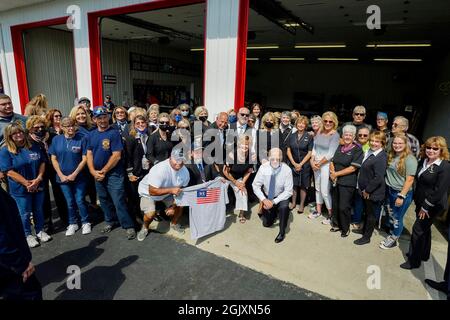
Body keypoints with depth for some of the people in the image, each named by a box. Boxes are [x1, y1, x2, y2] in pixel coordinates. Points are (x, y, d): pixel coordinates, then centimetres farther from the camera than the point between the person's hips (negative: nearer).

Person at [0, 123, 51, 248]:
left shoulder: (34, 146, 2)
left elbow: (42, 162, 3)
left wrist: (38, 179, -10)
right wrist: (26, 183, -19)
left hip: (38, 186, 3)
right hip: (20, 189, -3)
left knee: (38, 210, 17)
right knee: (25, 213, 10)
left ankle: (40, 231, 35)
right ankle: (28, 235, 29)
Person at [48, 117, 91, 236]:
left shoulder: (81, 139, -9)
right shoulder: (56, 139, -1)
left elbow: (84, 159, -10)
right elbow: (53, 159, 2)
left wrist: (74, 174, -13)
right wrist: (61, 175, -6)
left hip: (79, 176, -2)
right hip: (63, 177, 3)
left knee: (80, 201, 3)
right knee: (70, 202, 13)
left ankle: (85, 223, 22)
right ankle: (72, 223, 30)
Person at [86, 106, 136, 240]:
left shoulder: (114, 133, -11)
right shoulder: (91, 135, 8)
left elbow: (116, 156, -16)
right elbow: (89, 154, 7)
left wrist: (103, 171, -13)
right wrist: (93, 171, -7)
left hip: (114, 173, -6)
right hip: (97, 174, 6)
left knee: (119, 201, -7)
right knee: (104, 200, 17)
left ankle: (129, 226, 3)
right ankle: (110, 221, 35)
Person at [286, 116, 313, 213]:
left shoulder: (309, 137, -4)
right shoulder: (292, 136, 5)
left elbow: (310, 153, -6)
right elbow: (288, 151, 4)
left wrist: (301, 164, -11)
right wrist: (294, 163, -7)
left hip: (304, 165, -2)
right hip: (293, 164, 3)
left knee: (303, 185, 5)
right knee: (294, 184, 9)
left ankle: (302, 205, 18)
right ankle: (293, 202, 24)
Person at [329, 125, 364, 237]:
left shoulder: (357, 150, -7)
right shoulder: (340, 147, 11)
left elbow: (353, 168, -14)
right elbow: (332, 162, 10)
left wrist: (337, 173, -13)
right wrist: (332, 173, -9)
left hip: (347, 183, -5)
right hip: (335, 181, 5)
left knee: (344, 207, -1)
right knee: (335, 204, 13)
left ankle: (345, 228, 19)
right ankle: (336, 224, 31)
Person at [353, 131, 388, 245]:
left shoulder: (381, 157, -23)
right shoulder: (369, 152, 4)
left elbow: (378, 178, -26)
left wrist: (367, 190, -17)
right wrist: (363, 189, 9)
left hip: (373, 192, -8)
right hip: (365, 190, 8)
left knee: (371, 214, 9)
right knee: (367, 211, 24)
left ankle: (366, 237, 23)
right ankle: (364, 229, 43)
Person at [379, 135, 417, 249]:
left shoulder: (410, 159, -16)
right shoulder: (391, 156, 4)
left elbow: (410, 180, -17)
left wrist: (401, 196, -17)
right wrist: (388, 188, 6)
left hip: (402, 193, -6)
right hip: (390, 191, 6)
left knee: (397, 219, 8)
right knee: (391, 216, 17)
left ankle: (393, 240, 26)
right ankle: (391, 235, 35)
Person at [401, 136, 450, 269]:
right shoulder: (423, 161, 4)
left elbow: (439, 191, -21)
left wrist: (425, 207, -16)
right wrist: (418, 203, 10)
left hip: (433, 205, -8)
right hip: (421, 202, 8)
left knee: (418, 230, -2)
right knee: (424, 228, 21)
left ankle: (414, 261, 12)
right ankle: (424, 254, 39)